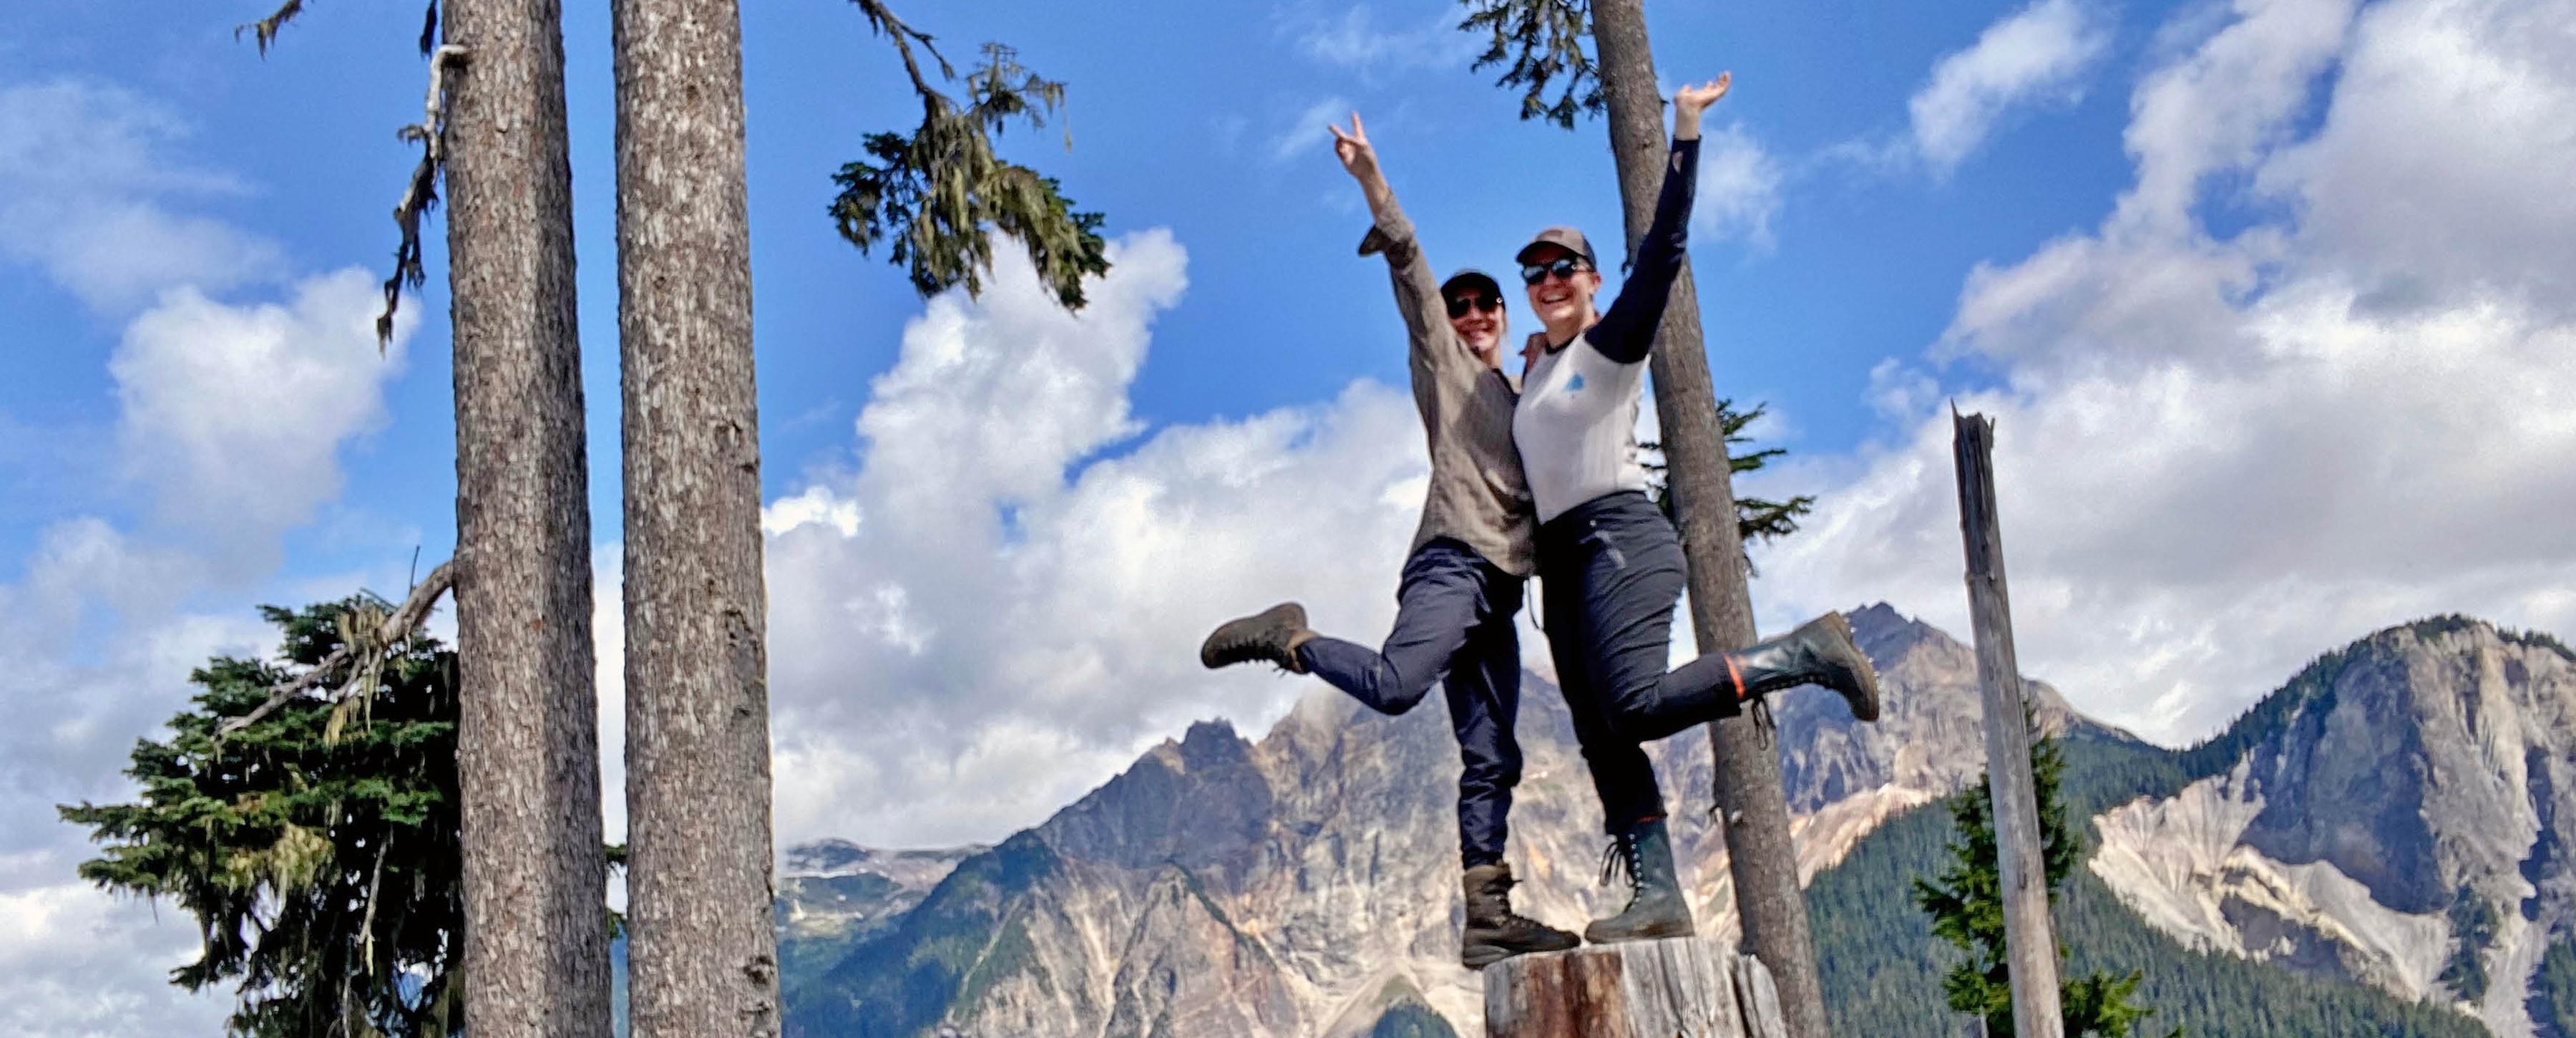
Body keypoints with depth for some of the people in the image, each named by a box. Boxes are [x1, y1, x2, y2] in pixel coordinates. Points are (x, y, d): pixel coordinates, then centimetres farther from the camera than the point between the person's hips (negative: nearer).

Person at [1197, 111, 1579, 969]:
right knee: (1395, 685, -31)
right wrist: (1369, 175, -3)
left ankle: (1488, 920, -3)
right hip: (1453, 562, -7)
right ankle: (1287, 636, -7)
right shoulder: (1441, 358, 12)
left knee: (1492, 761, 0)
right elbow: (1407, 259, 4)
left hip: (1498, 590, 7)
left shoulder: (1520, 401, 31)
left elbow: (1539, 488, 33)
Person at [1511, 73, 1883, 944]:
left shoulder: (1614, 341, 0)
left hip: (1621, 537, -8)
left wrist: (1684, 136, -15)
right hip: (1561, 557, 8)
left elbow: (1663, 246, -11)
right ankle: (1657, 897, -2)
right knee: (1601, 733, -1)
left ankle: (1807, 654, -8)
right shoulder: (1535, 371, 20)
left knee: (1636, 705, -25)